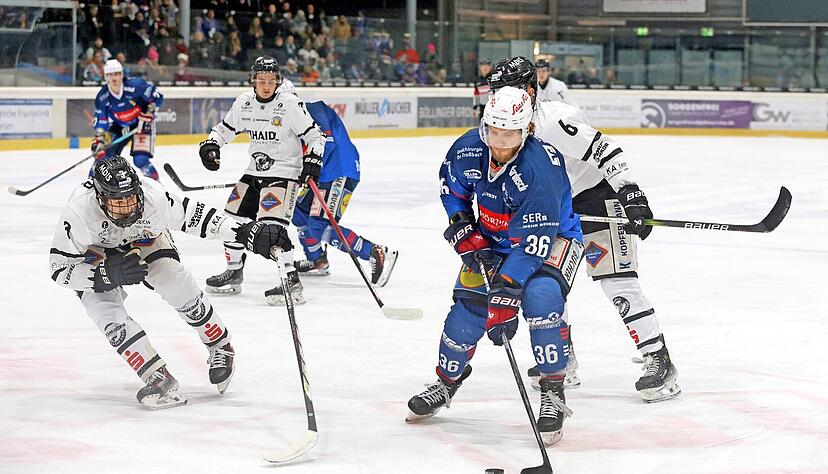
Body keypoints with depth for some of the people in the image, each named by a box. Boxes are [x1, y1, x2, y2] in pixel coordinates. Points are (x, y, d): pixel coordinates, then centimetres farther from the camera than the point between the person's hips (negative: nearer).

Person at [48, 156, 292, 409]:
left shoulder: (152, 197, -36)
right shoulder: (78, 213, -40)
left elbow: (194, 216, -25)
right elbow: (60, 269, -30)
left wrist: (248, 232, -31)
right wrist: (108, 274, -42)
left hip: (143, 239, 2)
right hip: (94, 253, -2)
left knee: (179, 286, -9)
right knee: (107, 311, -21)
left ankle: (221, 348, 16)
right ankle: (158, 377, -14)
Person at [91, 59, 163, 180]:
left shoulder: (135, 85, -27)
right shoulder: (102, 97, -15)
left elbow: (157, 97, -15)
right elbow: (100, 122, -7)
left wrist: (148, 113, -22)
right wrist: (99, 139, -18)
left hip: (141, 123, -4)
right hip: (119, 126, 4)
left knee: (140, 159, -21)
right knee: (103, 154, -3)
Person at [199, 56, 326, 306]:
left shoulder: (290, 104, -14)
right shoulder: (243, 103, 1)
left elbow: (315, 136, -8)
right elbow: (226, 128, 15)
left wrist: (312, 161, -21)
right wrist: (211, 144, -2)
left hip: (284, 172, -7)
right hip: (255, 172, 7)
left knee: (271, 224, -22)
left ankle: (291, 282, -18)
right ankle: (234, 272, 28)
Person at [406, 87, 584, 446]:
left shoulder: (540, 170, -35)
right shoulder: (467, 149, -18)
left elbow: (532, 244, -37)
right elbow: (451, 189, 5)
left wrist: (505, 296, -42)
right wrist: (466, 235, -6)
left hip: (553, 237, -5)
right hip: (491, 238, 5)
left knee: (540, 297, -29)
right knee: (468, 304, -5)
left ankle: (553, 393, -17)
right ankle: (446, 382, 19)